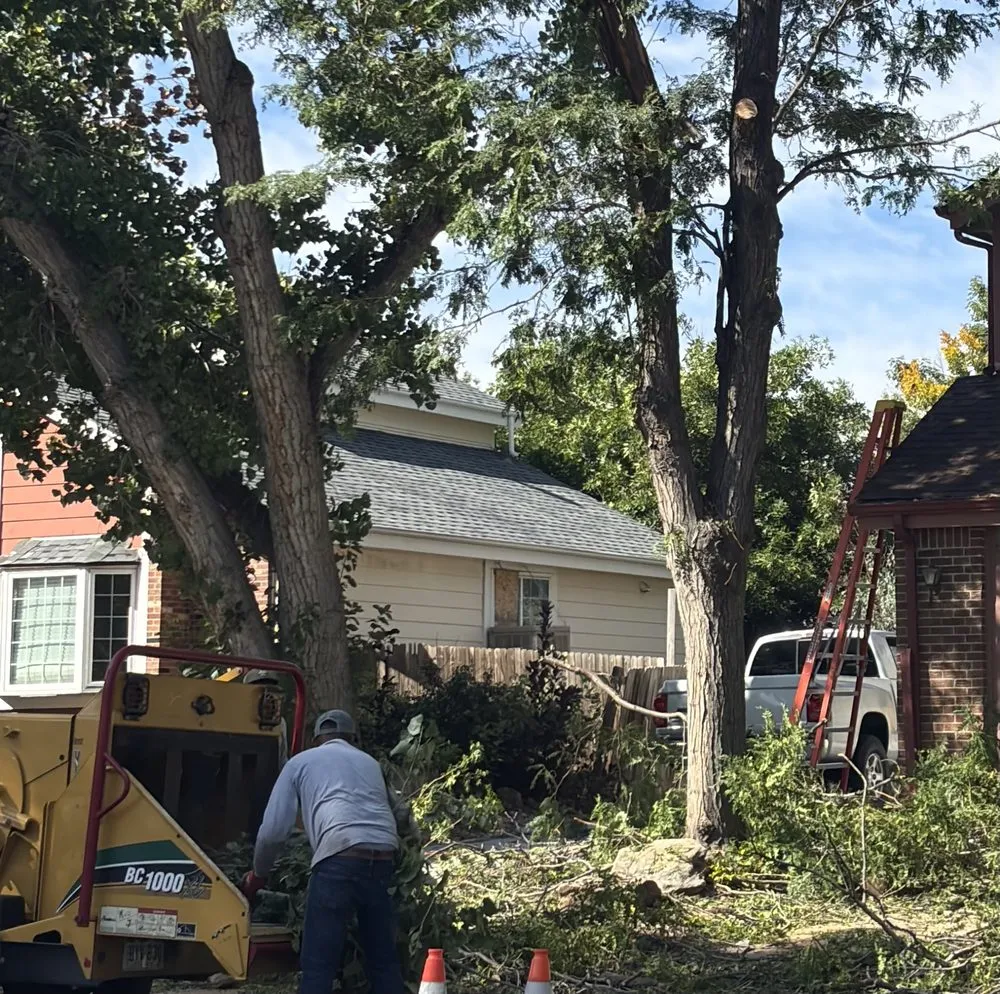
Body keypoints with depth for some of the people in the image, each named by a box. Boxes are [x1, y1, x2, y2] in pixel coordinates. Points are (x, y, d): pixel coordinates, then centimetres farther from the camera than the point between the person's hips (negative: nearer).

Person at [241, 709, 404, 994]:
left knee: (318, 962, -2)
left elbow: (273, 829, 14)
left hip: (340, 857, -4)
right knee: (383, 957, 14)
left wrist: (258, 875, 29)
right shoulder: (370, 763, 33)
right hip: (384, 859, 4)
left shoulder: (301, 762, 21)